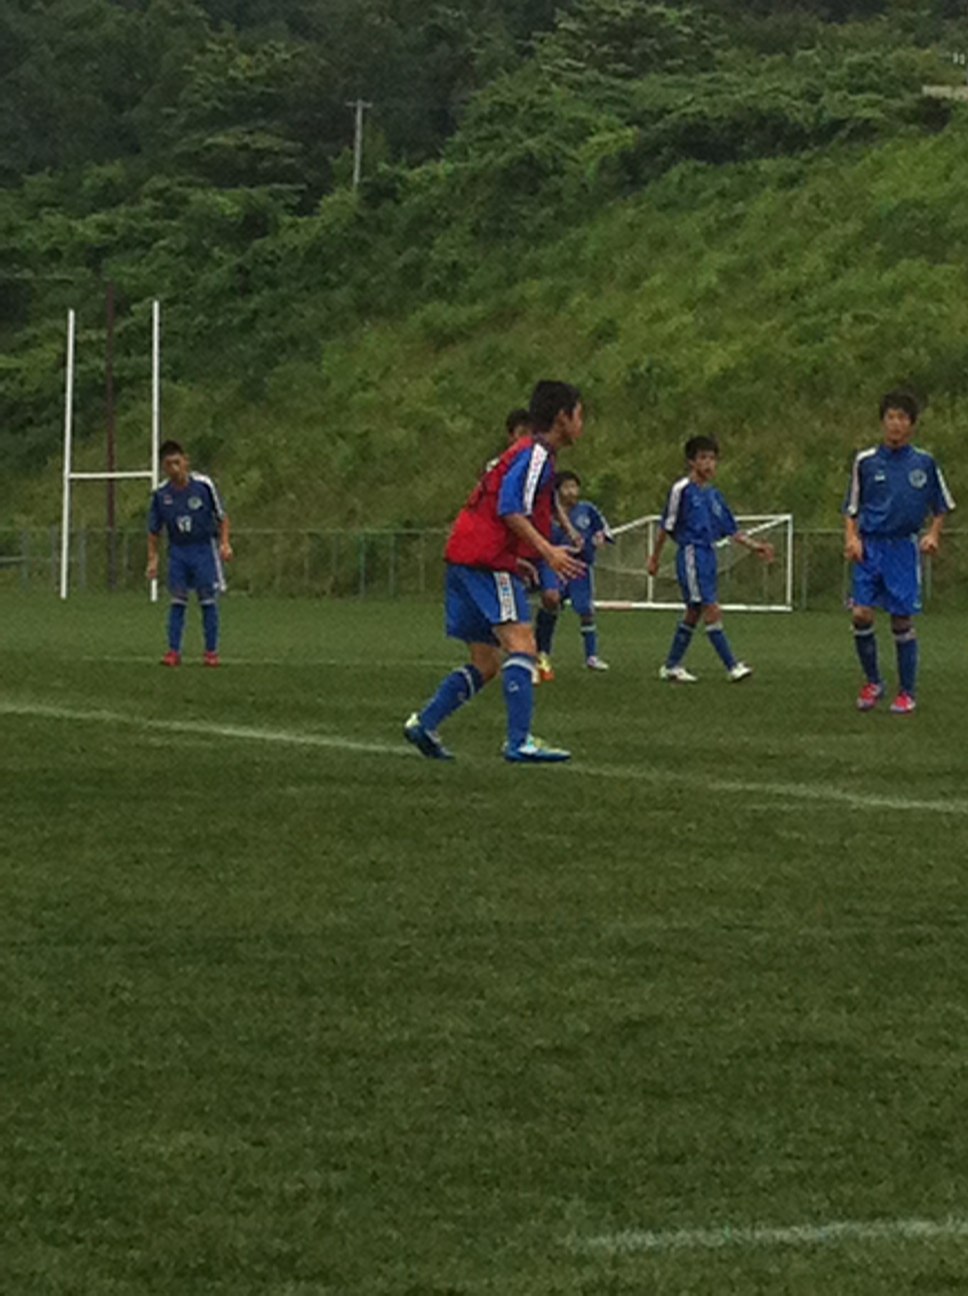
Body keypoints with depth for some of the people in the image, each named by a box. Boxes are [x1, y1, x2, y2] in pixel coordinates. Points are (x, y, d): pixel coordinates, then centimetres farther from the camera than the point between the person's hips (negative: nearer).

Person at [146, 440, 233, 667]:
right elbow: (154, 530, 6)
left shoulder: (203, 485, -12)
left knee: (208, 601, 1)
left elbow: (222, 516, -2)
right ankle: (173, 651, 4)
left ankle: (211, 652, 7)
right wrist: (153, 558, 3)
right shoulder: (161, 494, -5)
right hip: (177, 550, 2)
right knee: (177, 601, 2)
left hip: (204, 548, -2)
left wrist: (225, 542, -12)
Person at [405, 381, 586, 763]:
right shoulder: (536, 454, -8)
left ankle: (423, 724, 13)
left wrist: (517, 559, 28)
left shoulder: (528, 453, 23)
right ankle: (520, 742, -28)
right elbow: (511, 509, -20)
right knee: (522, 644, -18)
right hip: (488, 561, -10)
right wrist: (548, 552, -24)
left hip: (468, 559, 10)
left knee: (486, 664, 13)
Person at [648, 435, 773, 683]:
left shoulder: (713, 494, 13)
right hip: (691, 554, -8)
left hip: (709, 556, 8)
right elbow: (667, 525, -3)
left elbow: (731, 529, 15)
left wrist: (755, 546, 5)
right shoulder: (682, 489, -8)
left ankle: (672, 666, 19)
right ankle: (732, 667, -13)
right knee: (712, 611, -12)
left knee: (693, 613, 11)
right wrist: (655, 557, 1)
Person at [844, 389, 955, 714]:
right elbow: (852, 508, 10)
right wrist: (851, 537, -6)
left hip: (904, 547, -1)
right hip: (870, 547, 1)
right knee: (861, 614, -11)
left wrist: (933, 534, -5)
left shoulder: (924, 463, 3)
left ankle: (907, 692, 12)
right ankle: (872, 682, 10)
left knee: (902, 621, -1)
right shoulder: (865, 462, 3)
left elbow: (941, 507, 11)